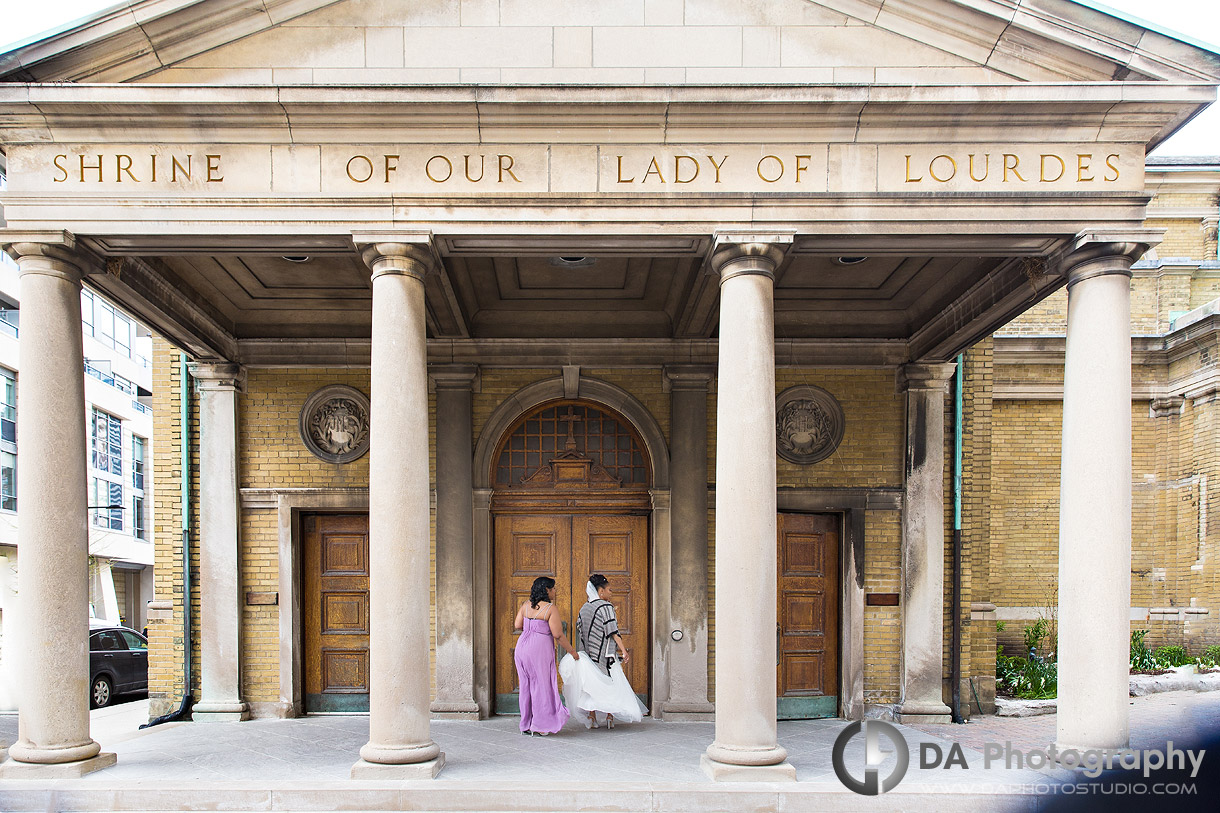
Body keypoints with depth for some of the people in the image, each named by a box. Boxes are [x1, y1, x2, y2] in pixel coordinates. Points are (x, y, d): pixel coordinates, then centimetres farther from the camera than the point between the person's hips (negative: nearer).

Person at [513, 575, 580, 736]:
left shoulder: (526, 605, 7)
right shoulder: (551, 608, -10)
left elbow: (517, 625, 6)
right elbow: (558, 634, -12)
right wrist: (572, 651, -2)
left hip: (522, 646, 6)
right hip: (540, 650, -6)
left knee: (526, 685, 12)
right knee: (541, 686, 2)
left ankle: (526, 725, 17)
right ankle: (539, 726, 3)